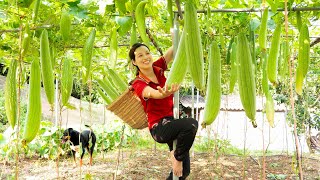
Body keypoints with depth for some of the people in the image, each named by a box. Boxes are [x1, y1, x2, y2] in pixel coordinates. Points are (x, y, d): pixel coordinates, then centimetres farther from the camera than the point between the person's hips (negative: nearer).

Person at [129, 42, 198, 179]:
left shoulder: (158, 68, 3)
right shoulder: (138, 83, -12)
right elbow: (154, 94, -34)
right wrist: (166, 93, -56)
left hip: (173, 120, 6)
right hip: (159, 127, -6)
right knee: (191, 124, -33)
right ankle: (177, 156, -11)